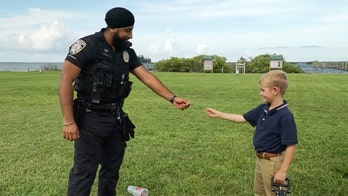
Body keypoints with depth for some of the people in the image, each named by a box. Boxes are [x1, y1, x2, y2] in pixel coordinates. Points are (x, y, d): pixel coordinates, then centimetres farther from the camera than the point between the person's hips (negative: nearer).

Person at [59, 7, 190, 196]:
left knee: (112, 168, 16)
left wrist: (172, 98, -5)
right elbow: (66, 81, -16)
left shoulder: (127, 52, 7)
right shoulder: (87, 46, -14)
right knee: (84, 171, -4)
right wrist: (69, 121, -21)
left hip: (116, 119, 7)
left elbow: (147, 77, 5)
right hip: (90, 119, -6)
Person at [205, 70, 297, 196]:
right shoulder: (263, 109, 0)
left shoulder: (285, 116, -24)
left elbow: (291, 145, -24)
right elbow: (242, 118, 11)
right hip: (260, 159, 8)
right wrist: (218, 114, 12)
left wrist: (283, 171, -24)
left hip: (273, 162, -8)